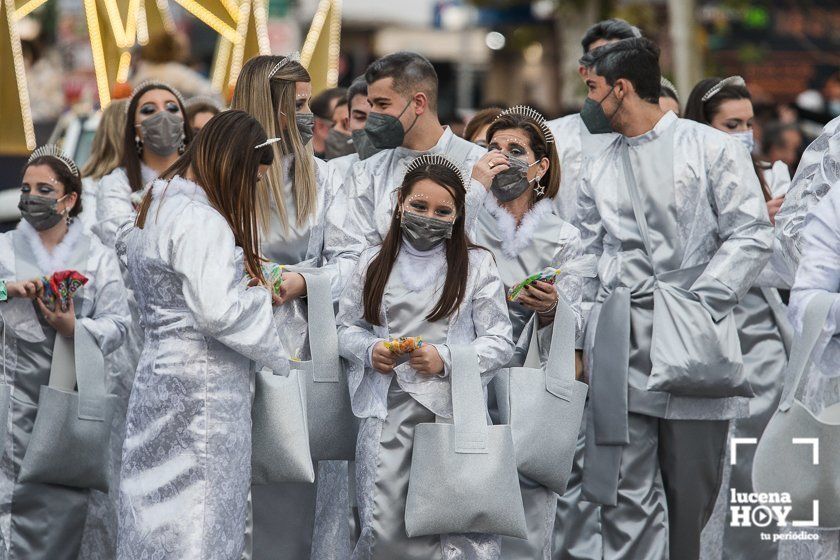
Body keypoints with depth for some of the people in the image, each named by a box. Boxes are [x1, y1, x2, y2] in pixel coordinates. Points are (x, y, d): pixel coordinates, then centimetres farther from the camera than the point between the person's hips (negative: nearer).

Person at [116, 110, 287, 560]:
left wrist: (234, 268, 14)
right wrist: (264, 296, -7)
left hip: (158, 369, 9)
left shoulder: (158, 204, 12)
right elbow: (219, 312, -23)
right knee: (201, 522, -3)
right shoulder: (203, 222, -18)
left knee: (160, 512, 11)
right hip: (202, 388, -9)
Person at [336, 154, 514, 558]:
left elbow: (499, 342, 1)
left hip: (453, 410, -2)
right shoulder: (373, 262, 12)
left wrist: (446, 359, -14)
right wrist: (369, 351, -5)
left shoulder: (476, 265, 4)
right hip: (386, 409, 2)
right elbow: (347, 327, 17)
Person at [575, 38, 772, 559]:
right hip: (622, 348, 3)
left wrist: (699, 306, -14)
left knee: (691, 496, 3)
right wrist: (579, 339, 10)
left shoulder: (712, 148, 4)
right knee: (627, 497, -9)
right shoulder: (600, 172, 18)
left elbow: (751, 236, -4)